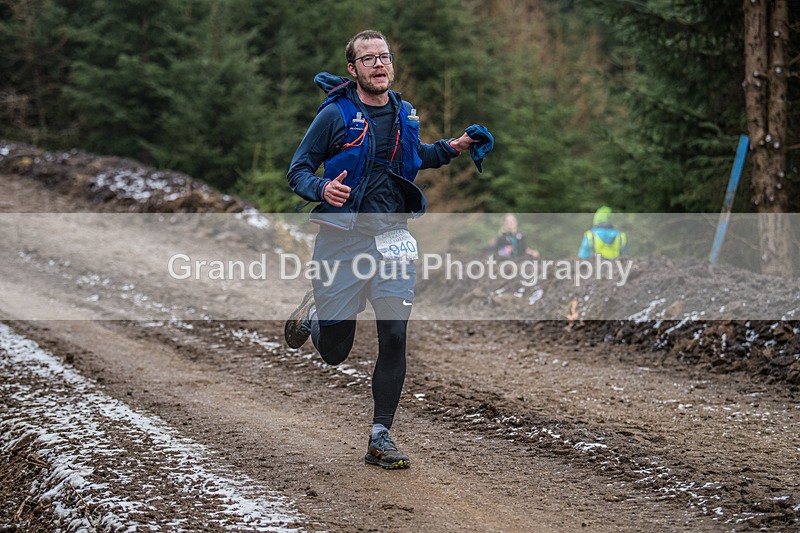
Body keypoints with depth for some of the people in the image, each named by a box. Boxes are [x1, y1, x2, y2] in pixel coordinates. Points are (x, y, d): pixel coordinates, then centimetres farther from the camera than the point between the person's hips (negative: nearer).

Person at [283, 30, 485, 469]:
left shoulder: (405, 115, 8)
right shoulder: (335, 114, -7)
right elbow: (298, 171, -6)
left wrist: (450, 148, 12)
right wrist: (322, 189, -27)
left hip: (392, 237, 3)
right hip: (342, 239, -3)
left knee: (394, 338, -8)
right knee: (334, 353, 6)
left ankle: (380, 437, 5)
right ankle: (313, 312, 42)